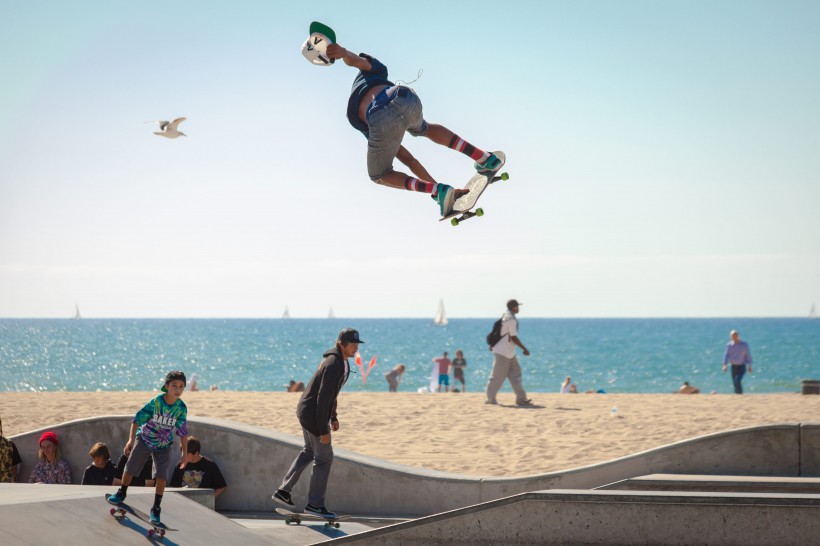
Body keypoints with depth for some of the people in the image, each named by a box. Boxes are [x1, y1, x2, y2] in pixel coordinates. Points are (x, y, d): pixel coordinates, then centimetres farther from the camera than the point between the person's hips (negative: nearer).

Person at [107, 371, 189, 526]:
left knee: (162, 476, -10)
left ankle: (156, 509, 2)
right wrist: (131, 439, -24)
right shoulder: (156, 402, -25)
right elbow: (137, 420, -18)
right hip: (144, 440, -1)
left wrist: (185, 453, -2)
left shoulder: (181, 408, -16)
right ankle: (121, 494, 36)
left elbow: (183, 432, -4)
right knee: (130, 469, 8)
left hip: (164, 445, 1)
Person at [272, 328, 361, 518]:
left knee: (309, 451, 25)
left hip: (307, 410, 10)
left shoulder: (340, 361, 7)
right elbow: (323, 397, -27)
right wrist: (324, 430, -24)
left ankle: (283, 491, 30)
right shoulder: (333, 365, -26)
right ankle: (315, 504, 11)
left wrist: (333, 416, 22)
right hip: (314, 415, -10)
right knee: (324, 458, 0)